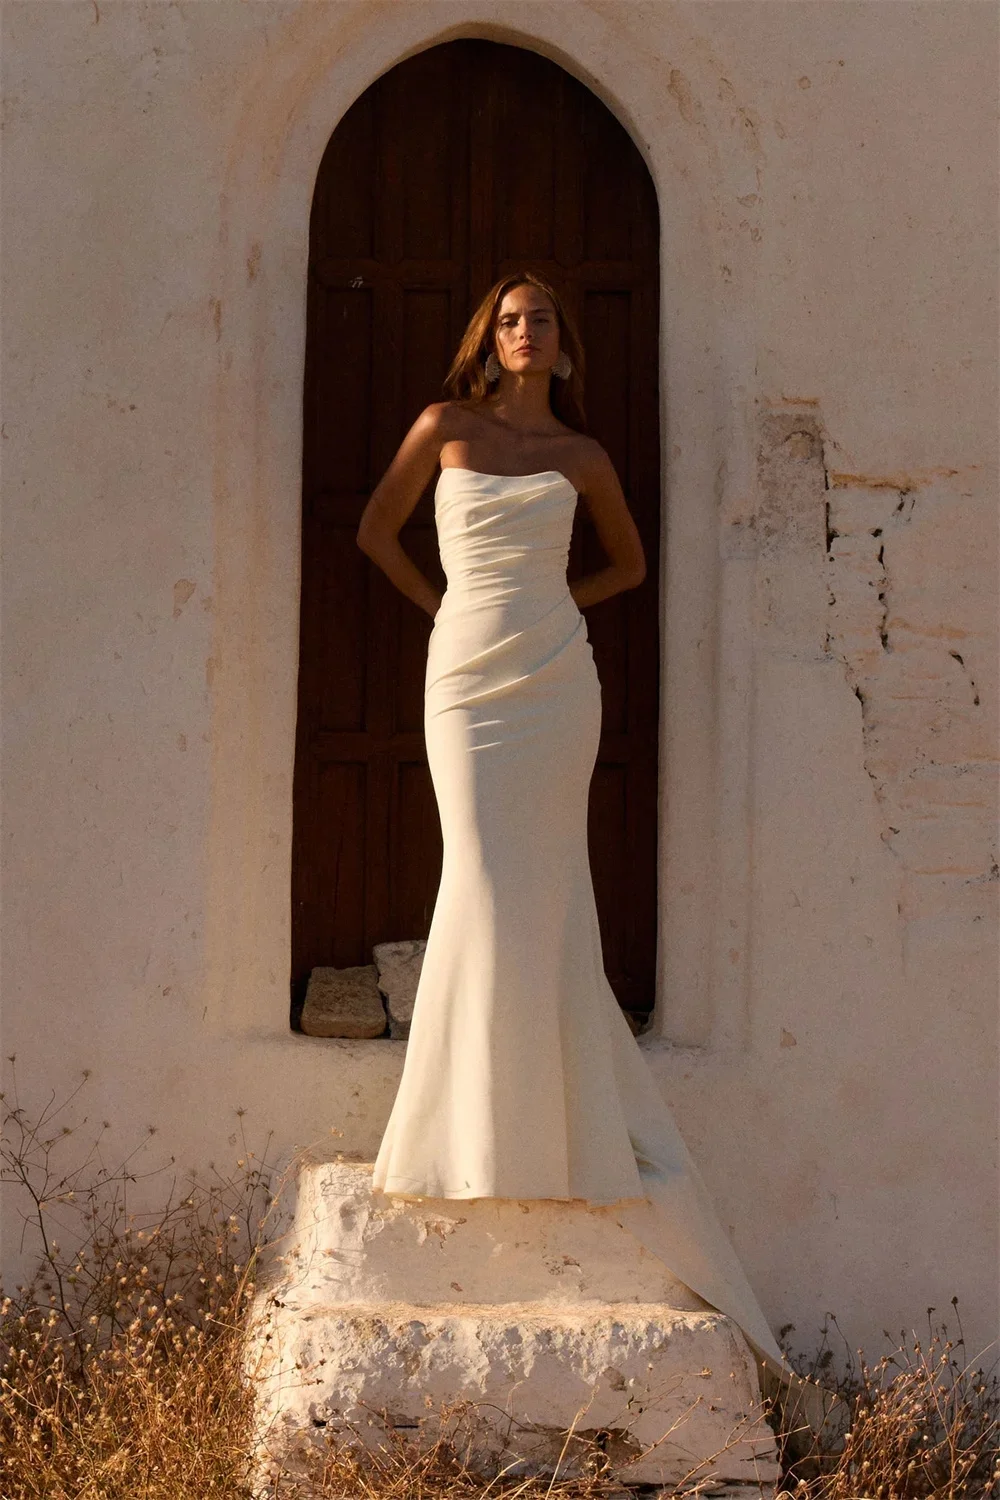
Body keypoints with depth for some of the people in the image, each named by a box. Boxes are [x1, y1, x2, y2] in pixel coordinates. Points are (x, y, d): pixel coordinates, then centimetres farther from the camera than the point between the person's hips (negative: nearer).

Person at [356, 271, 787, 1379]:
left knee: (544, 894, -3)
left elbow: (628, 560, 24)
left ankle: (560, 1127, 4)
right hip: (466, 677, -1)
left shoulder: (581, 454, 11)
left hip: (555, 681, 1)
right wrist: (444, 606, 9)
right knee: (485, 889, -9)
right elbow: (376, 529, 17)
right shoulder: (445, 428, 7)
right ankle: (487, 1134, -2)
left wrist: (550, 604, 12)